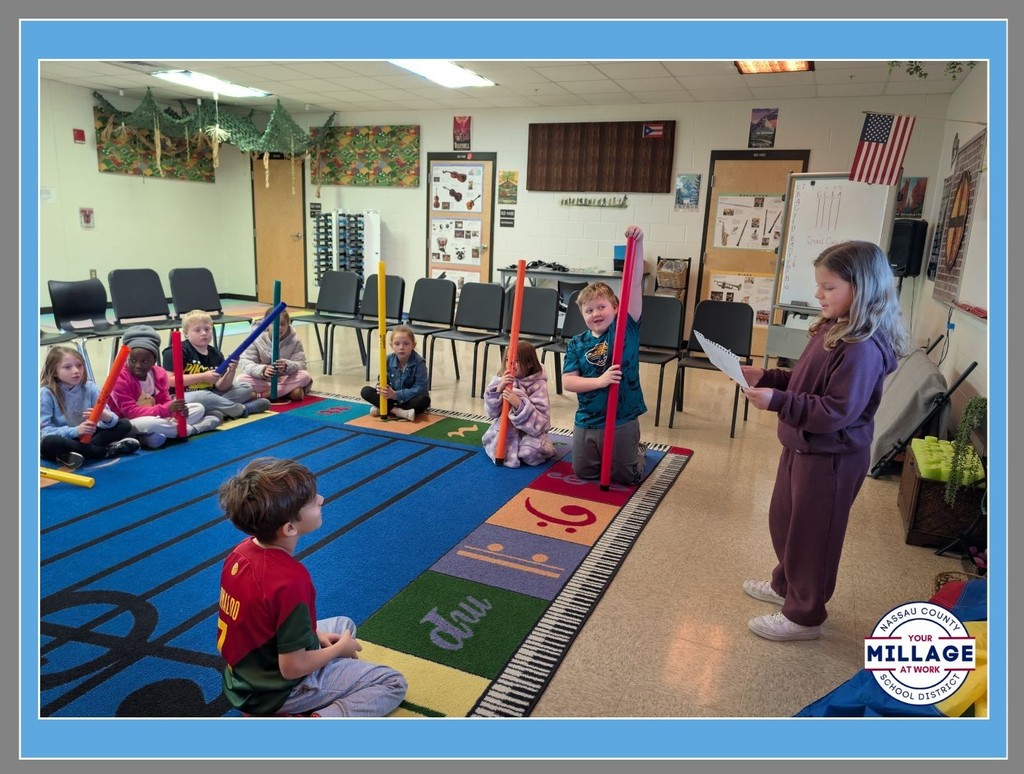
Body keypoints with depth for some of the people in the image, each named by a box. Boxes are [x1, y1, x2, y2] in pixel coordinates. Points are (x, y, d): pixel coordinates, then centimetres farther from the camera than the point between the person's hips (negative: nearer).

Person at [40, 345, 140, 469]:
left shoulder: (90, 387, -4)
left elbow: (108, 416, -10)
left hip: (84, 438, 4)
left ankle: (80, 451, -22)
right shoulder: (46, 394, -13)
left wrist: (107, 417, -36)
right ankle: (106, 451, -20)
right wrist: (75, 431, -33)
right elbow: (43, 431, -19)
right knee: (51, 442, -39)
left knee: (124, 424, -8)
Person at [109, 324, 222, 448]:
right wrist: (166, 410, -35)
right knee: (151, 424, -42)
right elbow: (130, 412, -26)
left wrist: (177, 410, -27)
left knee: (199, 408, 3)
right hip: (129, 424, -7)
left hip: (157, 417, 7)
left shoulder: (159, 373, -1)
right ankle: (191, 429, -14)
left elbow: (165, 402, -1)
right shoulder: (120, 378, -20)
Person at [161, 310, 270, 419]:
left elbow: (221, 388, 1)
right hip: (181, 397, -7)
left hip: (209, 395, 7)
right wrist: (203, 377, -19)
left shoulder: (216, 355, 6)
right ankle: (242, 409, -16)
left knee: (246, 388, 1)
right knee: (201, 397, -39)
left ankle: (213, 412, -23)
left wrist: (231, 372, -19)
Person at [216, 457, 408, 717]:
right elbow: (292, 667, -25)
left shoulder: (241, 551, -10)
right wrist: (340, 648, -7)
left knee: (344, 624, 26)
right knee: (393, 684, 3)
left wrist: (314, 635, 4)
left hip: (246, 671, 7)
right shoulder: (291, 581, -34)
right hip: (281, 689, -7)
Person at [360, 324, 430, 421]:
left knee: (424, 399, -36)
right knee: (366, 391, -13)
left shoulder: (419, 363, -19)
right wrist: (380, 387, -29)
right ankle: (399, 412, -29)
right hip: (392, 397, 4)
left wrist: (396, 395, -31)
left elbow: (420, 388, -26)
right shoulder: (388, 360, -6)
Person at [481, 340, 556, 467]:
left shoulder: (538, 385, -15)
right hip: (505, 429, 3)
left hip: (530, 431, -3)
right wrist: (499, 389, -26)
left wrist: (519, 404, -35)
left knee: (530, 454, -28)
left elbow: (540, 420, -21)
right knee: (497, 452, -20)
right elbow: (492, 412, -10)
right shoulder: (502, 379, -6)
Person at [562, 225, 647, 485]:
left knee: (627, 477, 8)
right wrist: (599, 381, -23)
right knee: (583, 471, 16)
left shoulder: (627, 327, -7)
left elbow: (635, 284, -18)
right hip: (587, 420, 3)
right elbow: (567, 380, -8)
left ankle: (639, 452, 41)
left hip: (622, 420, -2)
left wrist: (637, 244, -27)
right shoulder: (577, 343, -2)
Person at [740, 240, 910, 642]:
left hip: (830, 458, -9)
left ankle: (804, 616, 27)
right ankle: (785, 584, 48)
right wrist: (767, 377, 2)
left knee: (812, 534, 7)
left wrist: (777, 401, -32)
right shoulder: (832, 329, 4)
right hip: (802, 446, 10)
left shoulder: (863, 348, -26)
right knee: (783, 521, 25)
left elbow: (836, 412, -29)